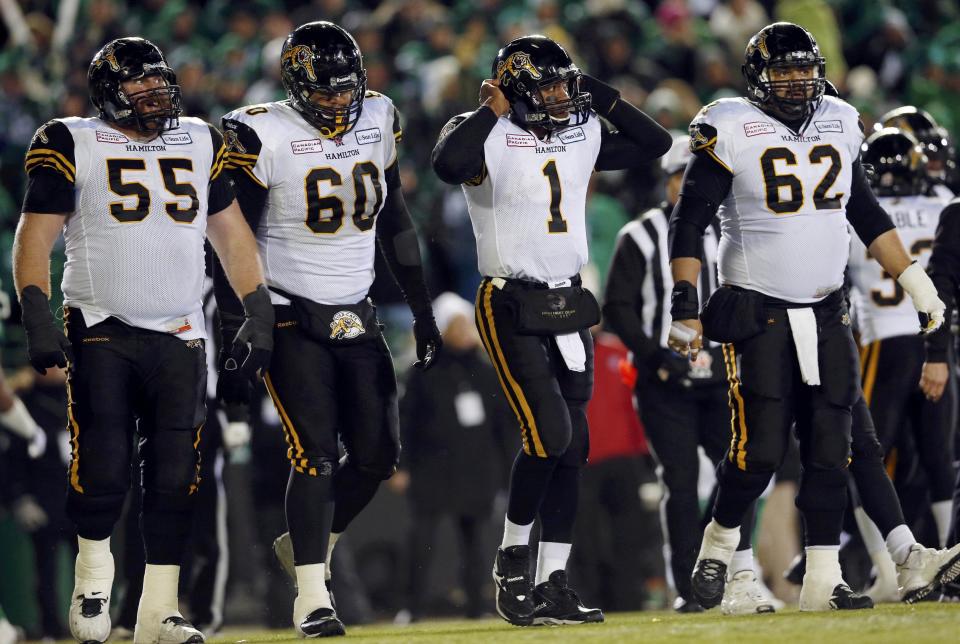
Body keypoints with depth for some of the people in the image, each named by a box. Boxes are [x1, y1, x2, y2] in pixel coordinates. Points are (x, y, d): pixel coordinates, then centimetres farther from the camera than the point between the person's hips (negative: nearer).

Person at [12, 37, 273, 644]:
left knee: (175, 479, -2)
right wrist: (38, 319, -14)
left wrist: (258, 313, 11)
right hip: (101, 330, -3)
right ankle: (94, 568, 15)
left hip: (180, 337, 3)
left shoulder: (200, 142, 12)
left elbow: (231, 232, 19)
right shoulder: (73, 144, 0)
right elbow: (36, 235, -3)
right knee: (104, 470, -11)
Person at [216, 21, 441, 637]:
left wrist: (423, 310, 14)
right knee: (316, 456, -13)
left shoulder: (376, 123, 4)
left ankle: (312, 544, 27)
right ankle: (312, 599, -10)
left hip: (356, 319, 6)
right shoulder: (262, 138, -13)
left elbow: (396, 222, 15)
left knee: (378, 455, 4)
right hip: (292, 321, -6)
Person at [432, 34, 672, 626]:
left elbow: (655, 143, 15)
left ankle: (552, 584, 10)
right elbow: (449, 164, -33)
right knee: (549, 433, -18)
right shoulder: (492, 139, -12)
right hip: (511, 306, -7)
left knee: (572, 448, 5)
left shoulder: (581, 138, 8)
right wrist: (493, 109, -21)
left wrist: (602, 98, 5)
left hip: (569, 305, 7)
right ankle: (513, 557, 2)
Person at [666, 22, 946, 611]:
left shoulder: (839, 126, 9)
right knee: (760, 449, -11)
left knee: (830, 451, 0)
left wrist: (914, 280, 12)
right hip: (757, 314, -5)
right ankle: (720, 542, 13)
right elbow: (689, 224, -6)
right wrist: (685, 308, -13)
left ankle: (823, 580, 4)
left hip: (826, 314, 5)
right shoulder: (731, 131, -7)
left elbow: (867, 216, 18)